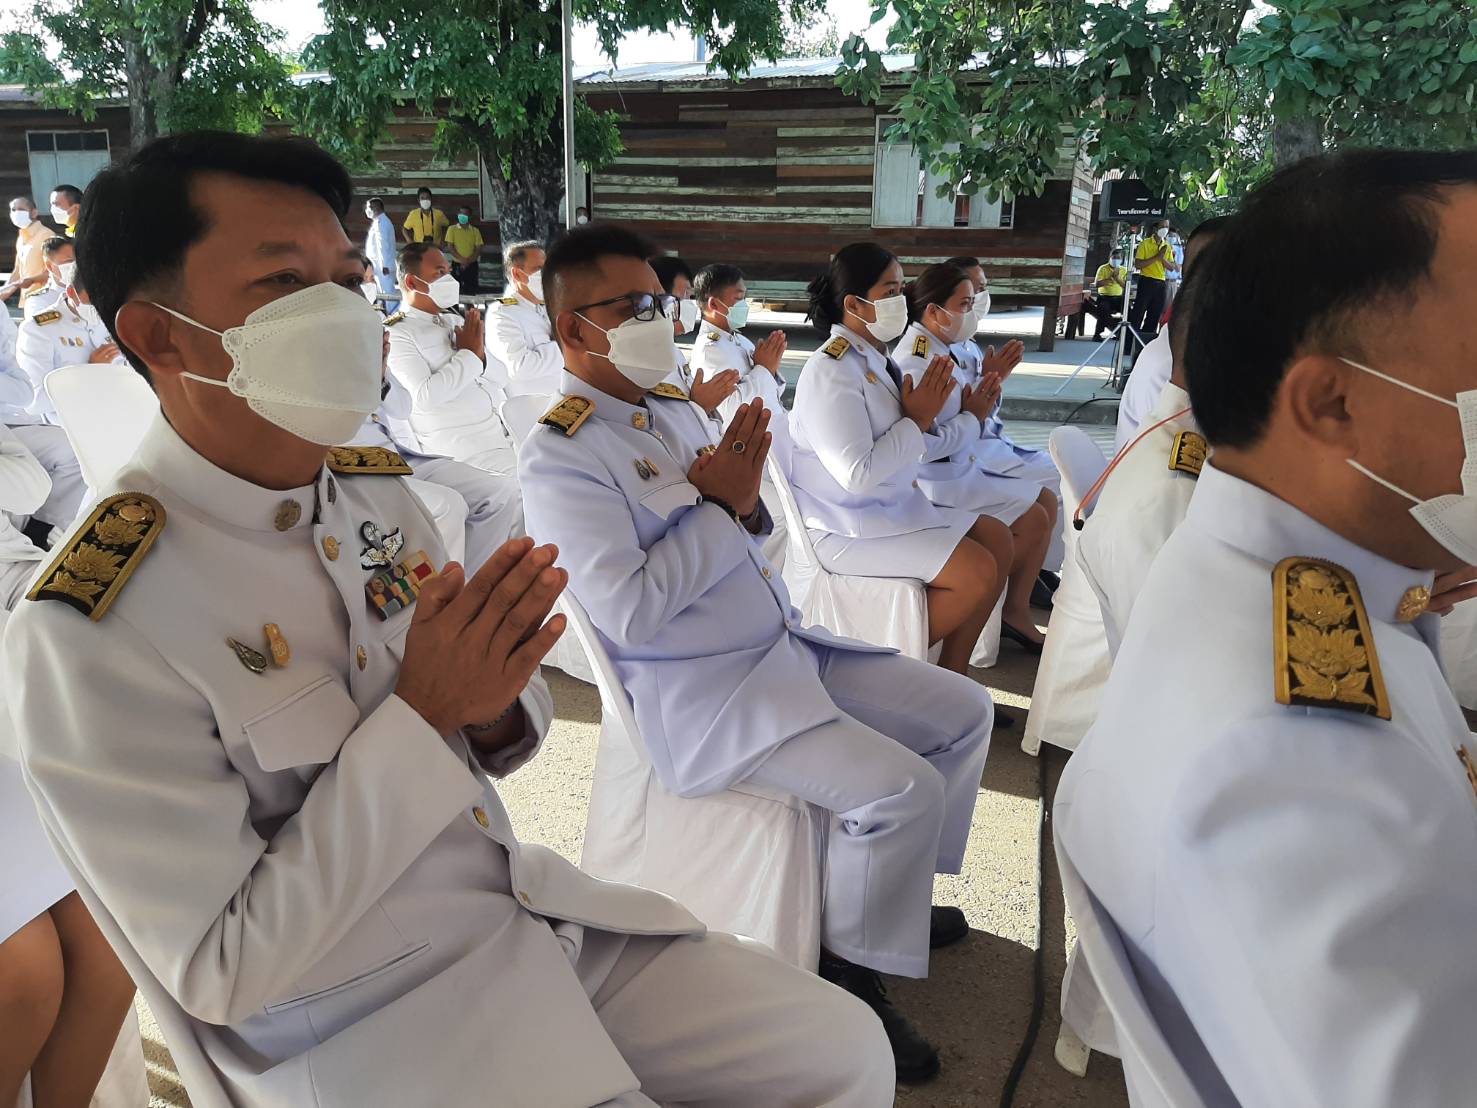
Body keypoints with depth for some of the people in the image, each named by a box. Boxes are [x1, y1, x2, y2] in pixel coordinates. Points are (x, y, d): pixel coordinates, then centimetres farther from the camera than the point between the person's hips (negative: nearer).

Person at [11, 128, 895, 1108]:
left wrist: (494, 702, -15)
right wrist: (421, 714, -24)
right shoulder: (91, 626, -20)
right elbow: (224, 974, -17)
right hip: (357, 1027, -6)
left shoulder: (376, 490, -1)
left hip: (537, 916, 6)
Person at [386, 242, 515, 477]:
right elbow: (426, 396, -17)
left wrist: (479, 354, -5)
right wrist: (469, 354, -8)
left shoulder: (456, 321, 17)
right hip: (460, 444, -7)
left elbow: (498, 381, 16)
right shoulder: (397, 334, -3)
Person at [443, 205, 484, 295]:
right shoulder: (452, 229, 3)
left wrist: (468, 261, -14)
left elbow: (479, 249, 1)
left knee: (471, 293, 1)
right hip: (456, 265, -1)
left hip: (472, 265, 1)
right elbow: (450, 247, -4)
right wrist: (463, 260, -16)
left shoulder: (475, 231, 7)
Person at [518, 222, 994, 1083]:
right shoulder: (561, 457, -15)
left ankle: (896, 889, 28)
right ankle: (852, 971, 3)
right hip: (703, 694, -9)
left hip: (788, 645, 9)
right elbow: (630, 612, -23)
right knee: (901, 786, -23)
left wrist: (747, 500, -7)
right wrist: (716, 503, -16)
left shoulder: (678, 410, 9)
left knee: (965, 711, 10)